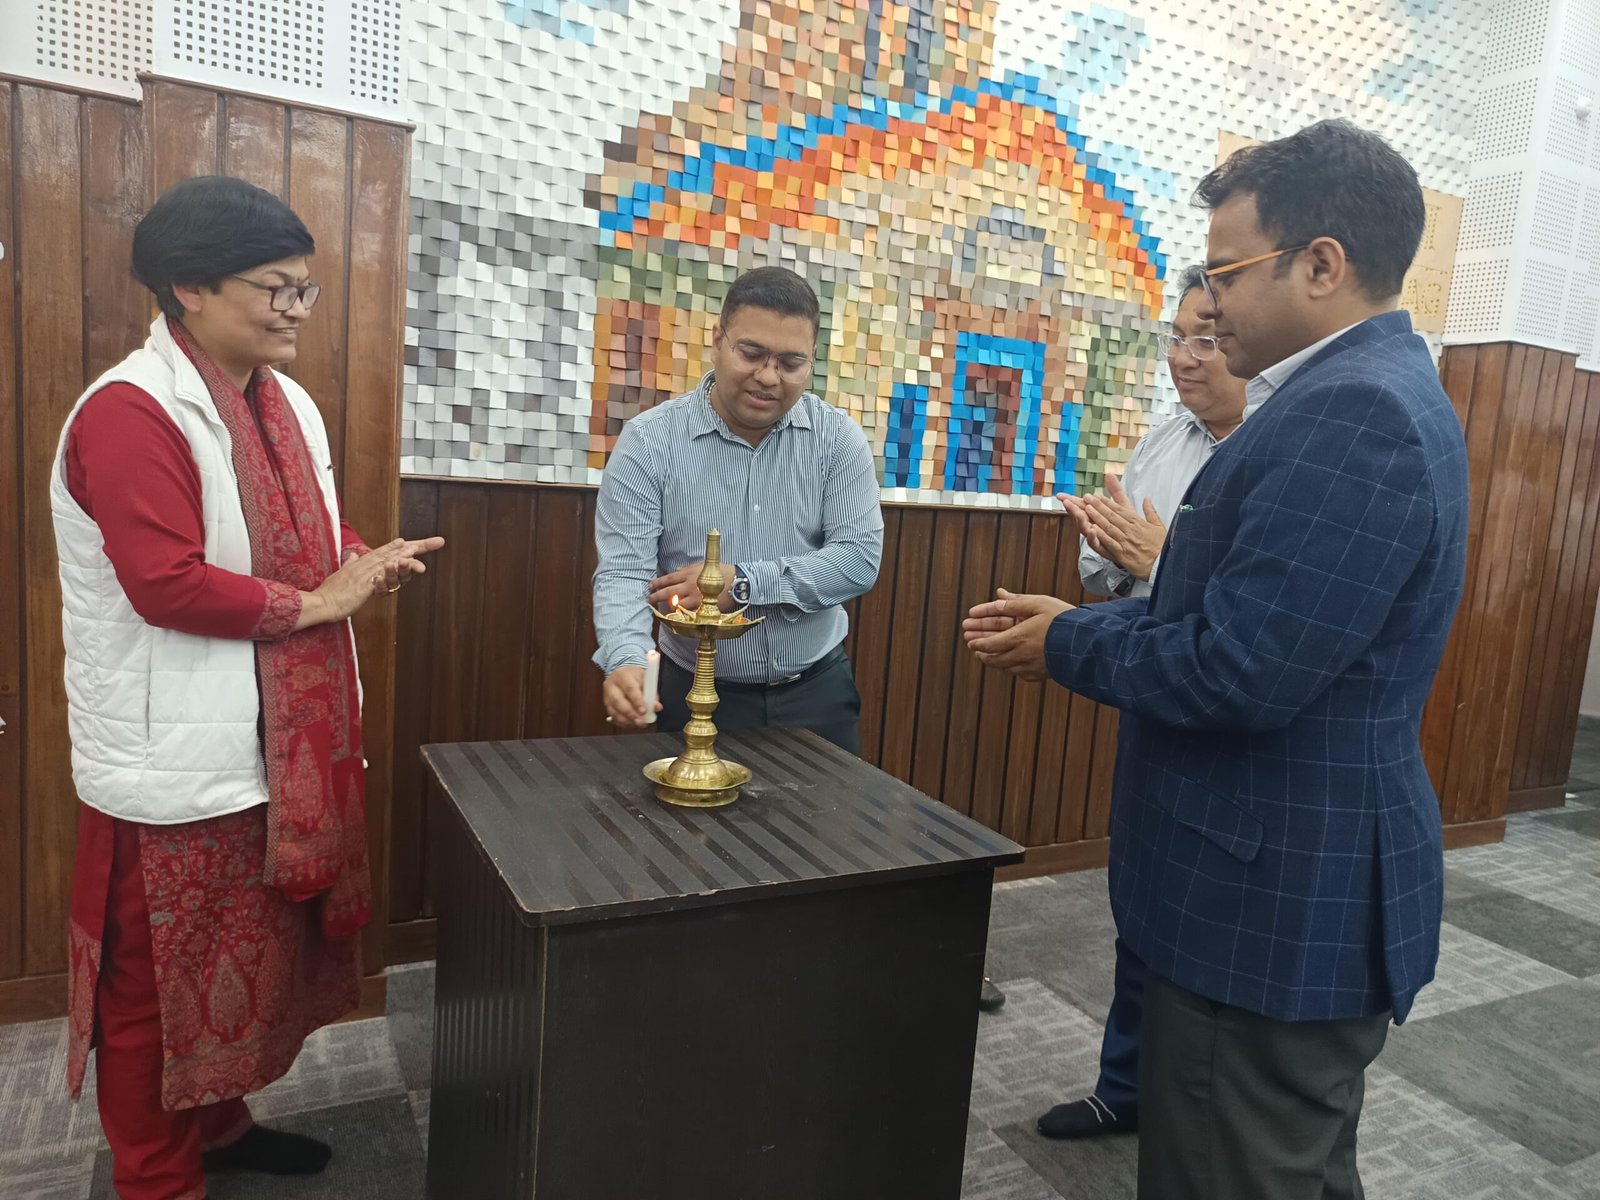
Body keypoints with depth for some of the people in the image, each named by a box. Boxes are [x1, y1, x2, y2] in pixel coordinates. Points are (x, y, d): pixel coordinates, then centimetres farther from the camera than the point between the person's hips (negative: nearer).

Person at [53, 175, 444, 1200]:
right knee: (161, 975, 8)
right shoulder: (131, 411, -18)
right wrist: (311, 604, -17)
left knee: (252, 952, 22)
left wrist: (361, 562, -1)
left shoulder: (286, 400, 10)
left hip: (277, 739, 9)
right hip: (177, 756, -9)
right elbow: (166, 584, -25)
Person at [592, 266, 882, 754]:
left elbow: (860, 557, -11)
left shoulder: (838, 437, -5)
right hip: (698, 696, -1)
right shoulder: (648, 441, -9)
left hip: (818, 693, 2)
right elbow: (624, 572, -15)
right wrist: (627, 661, -35)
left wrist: (741, 583, -21)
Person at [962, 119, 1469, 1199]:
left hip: (1279, 904, -10)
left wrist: (1066, 646, -11)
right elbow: (1239, 613, 12)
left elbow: (1241, 673, -27)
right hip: (1302, 886, 10)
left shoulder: (1352, 414, -23)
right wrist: (1080, 617, 3)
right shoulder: (1372, 392, 11)